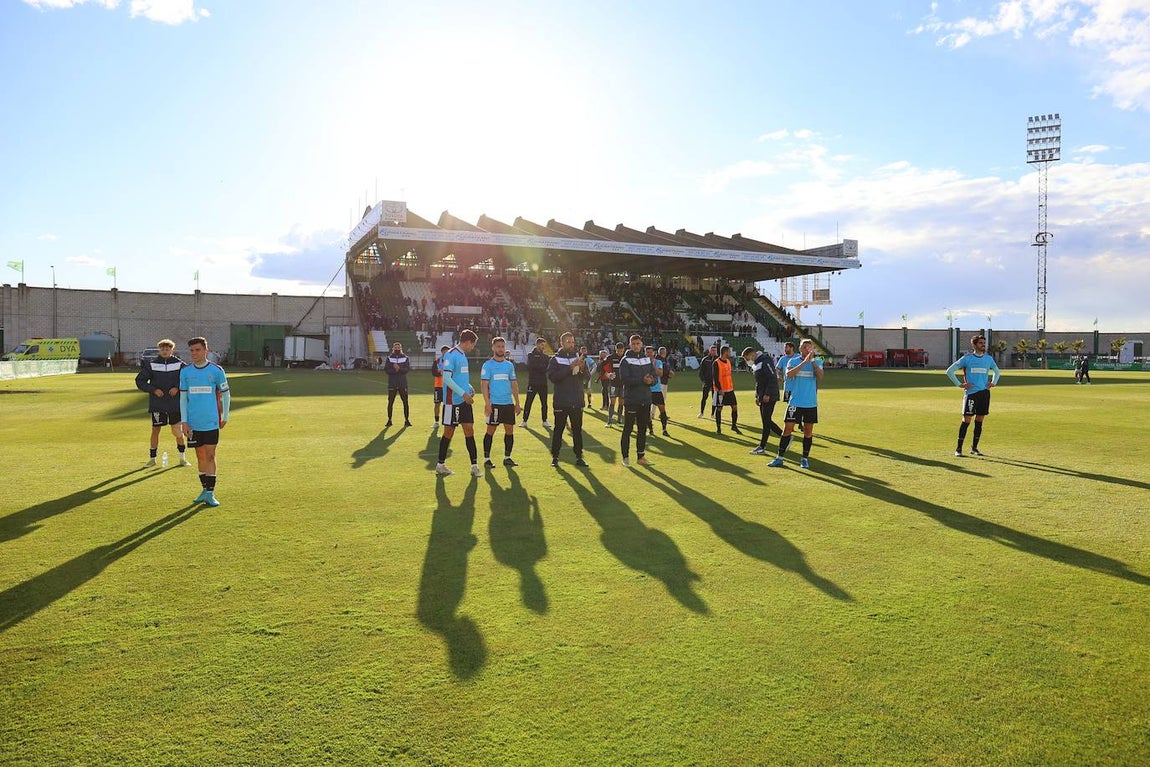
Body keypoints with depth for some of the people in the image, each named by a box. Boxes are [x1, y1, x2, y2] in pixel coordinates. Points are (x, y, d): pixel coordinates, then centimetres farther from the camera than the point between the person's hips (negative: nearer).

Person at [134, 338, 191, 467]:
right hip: (157, 404, 1)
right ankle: (152, 458, 17)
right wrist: (153, 390, -9)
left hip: (175, 404, -1)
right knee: (155, 430, 6)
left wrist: (178, 388, -10)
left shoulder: (180, 364, 0)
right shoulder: (151, 365, 2)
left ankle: (182, 458, 16)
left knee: (177, 431, 2)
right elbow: (139, 381, 5)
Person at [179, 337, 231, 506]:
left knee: (210, 456, -3)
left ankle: (210, 493, 1)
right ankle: (205, 490, 19)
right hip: (193, 423, 3)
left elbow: (226, 394, 6)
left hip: (211, 422, -3)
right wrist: (183, 421, 1)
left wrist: (225, 417, 8)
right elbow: (183, 397, 8)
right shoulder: (185, 371, 6)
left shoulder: (216, 370, -2)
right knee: (200, 456, 10)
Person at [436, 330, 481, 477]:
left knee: (469, 431, 4)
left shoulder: (462, 356, 15)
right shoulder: (450, 355, -13)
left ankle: (474, 465, 6)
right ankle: (440, 465, 14)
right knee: (449, 432, 1)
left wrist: (469, 387, 9)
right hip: (452, 401, -8)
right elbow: (446, 378, -19)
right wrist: (463, 394, -21)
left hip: (464, 400, 8)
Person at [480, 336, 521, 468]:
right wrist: (487, 404, -15)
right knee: (491, 431, -1)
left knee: (510, 430, 6)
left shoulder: (510, 365, 12)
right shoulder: (488, 365, -2)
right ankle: (486, 459, 7)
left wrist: (517, 403, 9)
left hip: (508, 403, 5)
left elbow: (514, 384, 14)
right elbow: (484, 384, -7)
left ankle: (507, 457, 17)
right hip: (494, 404, -5)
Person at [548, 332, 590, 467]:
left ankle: (579, 457, 12)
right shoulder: (555, 359, 1)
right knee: (558, 429, 3)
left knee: (577, 429, 6)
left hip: (577, 401, 3)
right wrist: (570, 368, -20)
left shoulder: (579, 358, 11)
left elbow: (587, 377, 5)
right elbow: (552, 377, -15)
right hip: (561, 401, -3)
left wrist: (582, 369, -17)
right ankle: (555, 457, 11)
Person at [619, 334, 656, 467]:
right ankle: (625, 457, 8)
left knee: (643, 429, 10)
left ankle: (641, 456, 18)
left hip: (646, 400, 5)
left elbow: (655, 378, 10)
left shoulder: (648, 359, 13)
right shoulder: (626, 360, -4)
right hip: (631, 400, -5)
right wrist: (642, 380, -24)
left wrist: (651, 380, -14)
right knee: (628, 429, -1)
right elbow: (625, 379, -16)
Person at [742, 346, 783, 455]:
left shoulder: (765, 361, -15)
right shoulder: (755, 364, 16)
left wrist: (767, 395, -23)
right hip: (762, 397, 10)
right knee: (766, 421, 10)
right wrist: (757, 396, 19)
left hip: (769, 397, -10)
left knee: (766, 421, -5)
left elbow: (773, 378, -21)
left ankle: (762, 448, -1)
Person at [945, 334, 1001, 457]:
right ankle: (958, 449, -2)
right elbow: (949, 371, -2)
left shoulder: (989, 358, 11)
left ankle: (974, 448, 16)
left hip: (984, 392, 4)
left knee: (979, 421, 7)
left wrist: (993, 383, 14)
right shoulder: (967, 358, -3)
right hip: (971, 392, -4)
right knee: (966, 420, -6)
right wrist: (959, 384, -7)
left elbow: (997, 371, 30)